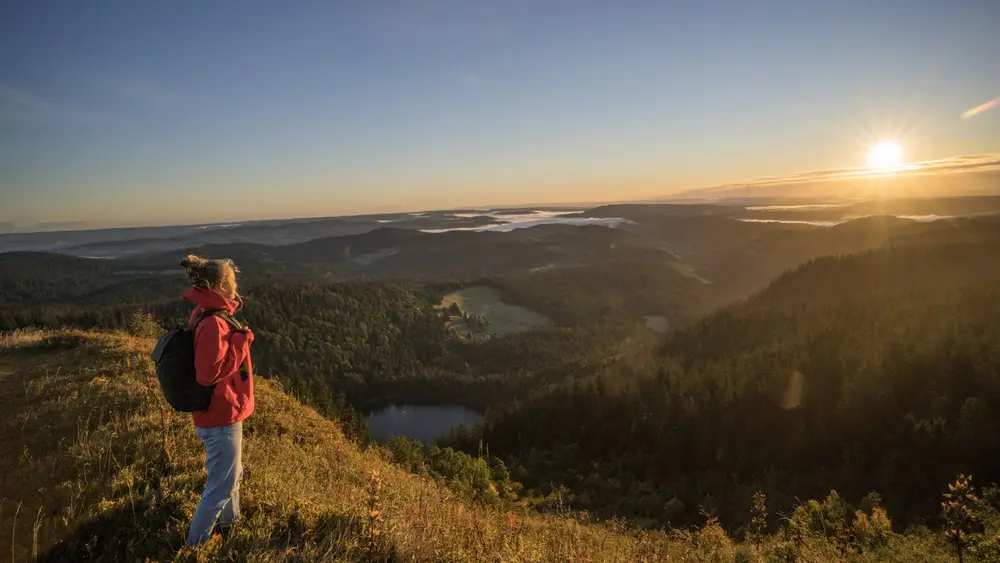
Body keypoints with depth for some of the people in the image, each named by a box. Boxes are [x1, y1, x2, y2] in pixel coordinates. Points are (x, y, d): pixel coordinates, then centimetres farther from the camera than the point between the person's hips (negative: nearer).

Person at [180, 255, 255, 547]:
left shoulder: (208, 316, 4)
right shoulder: (213, 323, -27)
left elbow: (208, 363, 13)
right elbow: (210, 373, -30)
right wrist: (241, 342, -26)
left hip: (219, 414, 10)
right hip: (221, 418, -10)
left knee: (231, 475, 29)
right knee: (221, 486, 8)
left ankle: (228, 522, 49)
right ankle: (196, 543, 26)